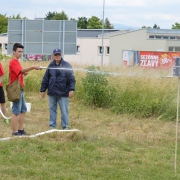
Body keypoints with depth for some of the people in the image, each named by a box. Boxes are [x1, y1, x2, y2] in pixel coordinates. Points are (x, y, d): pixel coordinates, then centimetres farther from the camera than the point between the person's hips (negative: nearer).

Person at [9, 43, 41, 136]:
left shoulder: (16, 62, 18)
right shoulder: (13, 62, -13)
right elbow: (22, 70, -29)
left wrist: (24, 73, 0)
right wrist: (33, 67, -40)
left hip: (20, 89, 10)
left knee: (23, 110, 14)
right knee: (16, 112, -7)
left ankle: (21, 130, 20)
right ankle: (15, 132, -3)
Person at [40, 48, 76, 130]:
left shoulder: (66, 65, -2)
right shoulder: (51, 66, 6)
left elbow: (71, 79, -5)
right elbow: (45, 79, 11)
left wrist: (71, 89, -14)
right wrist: (42, 90, 9)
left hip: (63, 93, -3)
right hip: (52, 93, 3)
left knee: (64, 111, 1)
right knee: (52, 110, 9)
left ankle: (65, 127, 9)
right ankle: (52, 125, 18)